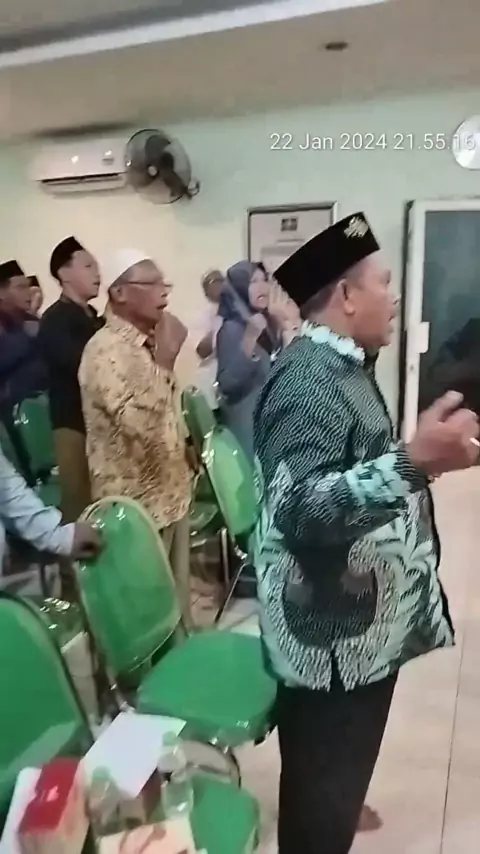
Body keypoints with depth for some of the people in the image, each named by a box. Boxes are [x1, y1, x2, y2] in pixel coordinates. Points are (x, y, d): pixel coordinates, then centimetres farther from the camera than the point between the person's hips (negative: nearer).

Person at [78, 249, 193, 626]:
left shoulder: (149, 343, 9)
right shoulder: (106, 350, -20)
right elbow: (140, 424, -32)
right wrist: (166, 360, -28)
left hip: (172, 492, 9)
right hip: (137, 504, -8)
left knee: (178, 590, 22)